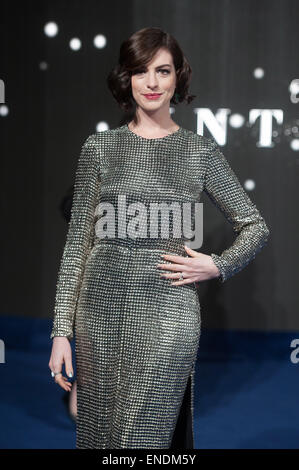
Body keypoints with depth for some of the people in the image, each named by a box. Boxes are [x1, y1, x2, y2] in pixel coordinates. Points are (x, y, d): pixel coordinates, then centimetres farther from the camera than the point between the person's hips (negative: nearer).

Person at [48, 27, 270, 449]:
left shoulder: (200, 151, 5)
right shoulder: (99, 147, 7)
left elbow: (255, 226, 13)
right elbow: (78, 242, 7)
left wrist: (216, 266, -4)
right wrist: (62, 330, 3)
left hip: (168, 311, -2)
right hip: (101, 309, 2)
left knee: (145, 437, -3)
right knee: (97, 433, 9)